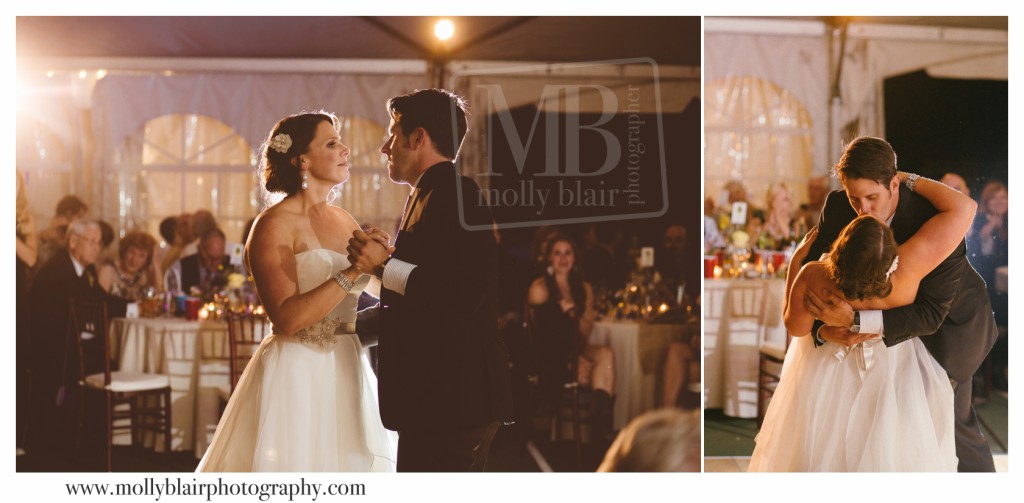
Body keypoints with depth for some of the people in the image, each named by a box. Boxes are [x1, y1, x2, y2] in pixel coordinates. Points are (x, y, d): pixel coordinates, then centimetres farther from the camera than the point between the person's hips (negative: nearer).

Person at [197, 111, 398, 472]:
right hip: (296, 377, -6)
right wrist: (353, 271, -23)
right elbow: (287, 317, -20)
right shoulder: (274, 224, -10)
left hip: (346, 373, 7)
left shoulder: (344, 221, 10)